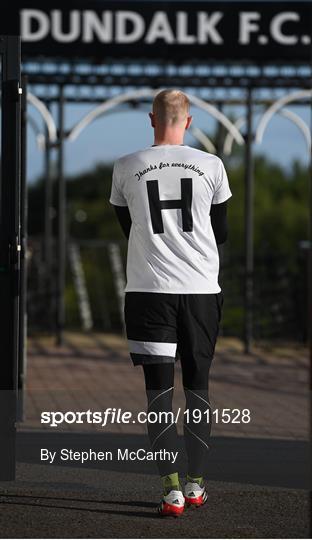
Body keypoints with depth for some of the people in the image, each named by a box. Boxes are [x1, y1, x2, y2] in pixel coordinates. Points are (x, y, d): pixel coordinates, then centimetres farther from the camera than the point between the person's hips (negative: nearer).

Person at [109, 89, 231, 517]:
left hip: (149, 289, -1)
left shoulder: (125, 168, -2)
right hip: (202, 289, 1)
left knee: (160, 389, 1)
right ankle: (196, 484, 18)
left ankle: (172, 489, -8)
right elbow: (221, 233, 10)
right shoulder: (211, 166, -1)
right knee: (197, 385, 13)